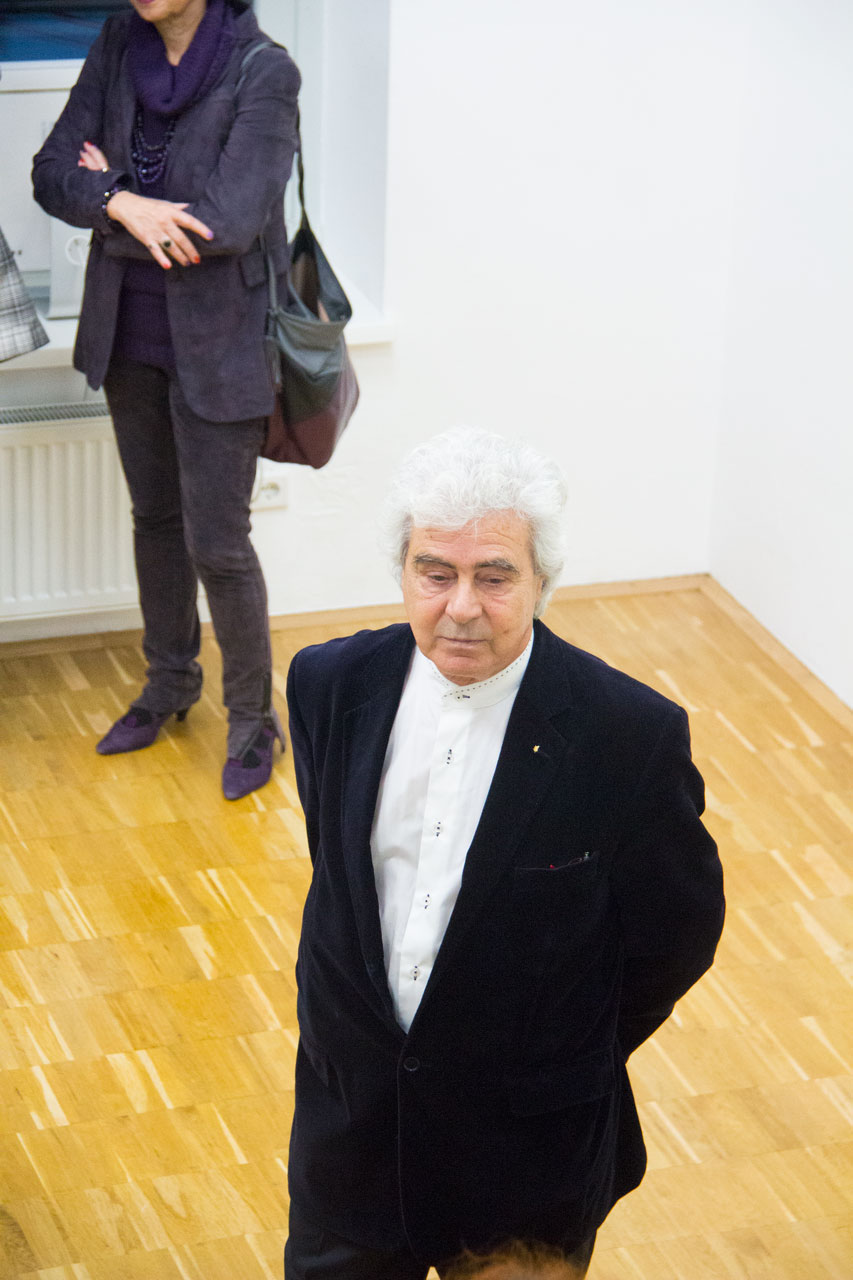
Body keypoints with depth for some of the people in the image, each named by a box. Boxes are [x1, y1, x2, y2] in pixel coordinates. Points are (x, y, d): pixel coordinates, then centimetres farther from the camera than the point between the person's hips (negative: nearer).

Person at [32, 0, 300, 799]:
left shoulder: (262, 72, -19)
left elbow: (228, 223, -25)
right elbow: (54, 171, -4)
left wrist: (106, 200, -13)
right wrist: (125, 205, -24)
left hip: (217, 343, -6)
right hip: (131, 335, 6)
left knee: (217, 545, 1)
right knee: (155, 518, 20)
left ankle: (253, 718, 20)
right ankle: (170, 684, 39)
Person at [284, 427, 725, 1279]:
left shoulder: (632, 736, -20)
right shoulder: (331, 685, -8)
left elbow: (677, 933, -7)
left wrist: (558, 1062, 3)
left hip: (528, 1143, -3)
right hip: (349, 1111, 3)